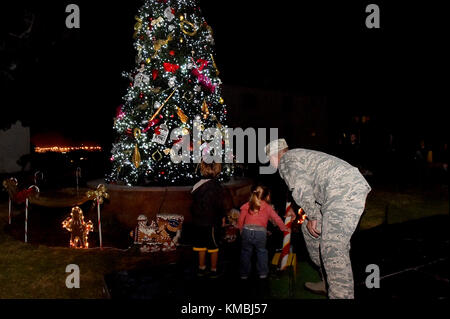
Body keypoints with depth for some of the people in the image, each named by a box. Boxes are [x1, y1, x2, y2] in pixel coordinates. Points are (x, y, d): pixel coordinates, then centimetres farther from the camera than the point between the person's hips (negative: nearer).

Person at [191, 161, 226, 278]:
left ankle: (201, 268, 25)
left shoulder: (197, 185, 0)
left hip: (198, 221, 5)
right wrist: (222, 216, 1)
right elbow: (219, 205, -14)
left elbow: (194, 204, 4)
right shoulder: (216, 186, -16)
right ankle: (213, 270, 16)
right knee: (213, 246, 8)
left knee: (202, 245, 16)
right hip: (212, 221, -5)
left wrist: (195, 216, 14)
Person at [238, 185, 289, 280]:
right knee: (261, 251, 20)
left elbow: (241, 220, 8)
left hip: (247, 231, 1)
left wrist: (241, 230, 22)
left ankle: (244, 274, 22)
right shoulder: (267, 207, 7)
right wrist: (284, 228, 27)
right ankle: (263, 273, 22)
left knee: (246, 252, 15)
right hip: (261, 232, -1)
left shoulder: (247, 206, 8)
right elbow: (277, 219, 13)